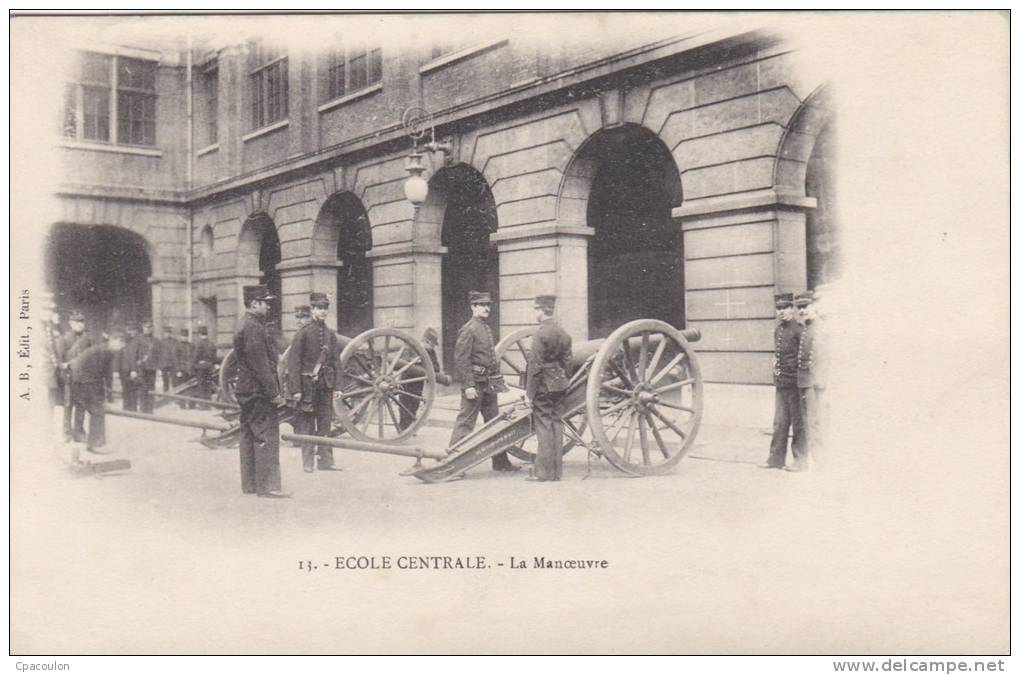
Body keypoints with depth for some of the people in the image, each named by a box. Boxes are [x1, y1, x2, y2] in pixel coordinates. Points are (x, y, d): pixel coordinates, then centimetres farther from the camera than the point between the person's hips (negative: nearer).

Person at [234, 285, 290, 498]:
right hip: (258, 392, -11)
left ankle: (250, 484, 18)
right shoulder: (253, 328, -15)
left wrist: (273, 391, 21)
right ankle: (267, 486, -7)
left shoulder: (247, 326, 18)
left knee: (249, 437, 12)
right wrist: (274, 393, -18)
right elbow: (260, 365, -20)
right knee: (267, 436, -8)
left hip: (247, 392, 11)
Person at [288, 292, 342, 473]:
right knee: (307, 423, 2)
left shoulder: (330, 334, 9)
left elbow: (336, 361, 12)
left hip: (326, 384, 5)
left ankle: (325, 460, 10)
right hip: (307, 383, -4)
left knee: (325, 423, 5)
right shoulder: (304, 332, -6)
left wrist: (339, 387, 6)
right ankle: (308, 462, 9)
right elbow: (293, 362, -9)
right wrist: (295, 389, -13)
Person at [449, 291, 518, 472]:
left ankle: (500, 462, 22)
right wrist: (468, 386, -21)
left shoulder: (486, 329, 16)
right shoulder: (468, 329, -11)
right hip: (475, 383, -9)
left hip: (488, 383, 9)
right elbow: (461, 360, -17)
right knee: (465, 422, -6)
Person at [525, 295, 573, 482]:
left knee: (544, 427, -3)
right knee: (556, 425, 9)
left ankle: (544, 472, 0)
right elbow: (567, 363, 13)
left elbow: (535, 366, -15)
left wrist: (530, 393, -11)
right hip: (559, 384, 7)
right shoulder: (563, 333, 11)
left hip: (543, 386, -7)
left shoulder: (540, 334, -14)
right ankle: (556, 470, 13)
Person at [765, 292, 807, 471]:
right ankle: (776, 459, 18)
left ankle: (800, 461, 10)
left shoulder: (798, 330, -12)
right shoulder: (778, 329, 12)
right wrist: (776, 364, 10)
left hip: (795, 383, -7)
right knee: (779, 423, 11)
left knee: (798, 423, 2)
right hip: (781, 383, 7)